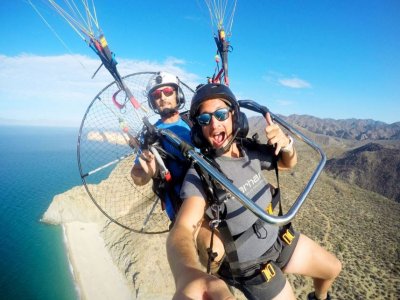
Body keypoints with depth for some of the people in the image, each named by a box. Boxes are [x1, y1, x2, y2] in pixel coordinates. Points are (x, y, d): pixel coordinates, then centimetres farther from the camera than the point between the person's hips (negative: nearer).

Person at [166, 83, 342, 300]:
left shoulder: (249, 153, -9)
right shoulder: (200, 174, -28)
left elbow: (288, 163, 8)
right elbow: (182, 229, -44)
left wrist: (286, 143, -17)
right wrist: (188, 277, -67)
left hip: (279, 237, 6)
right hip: (251, 265, -5)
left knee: (333, 269, 22)